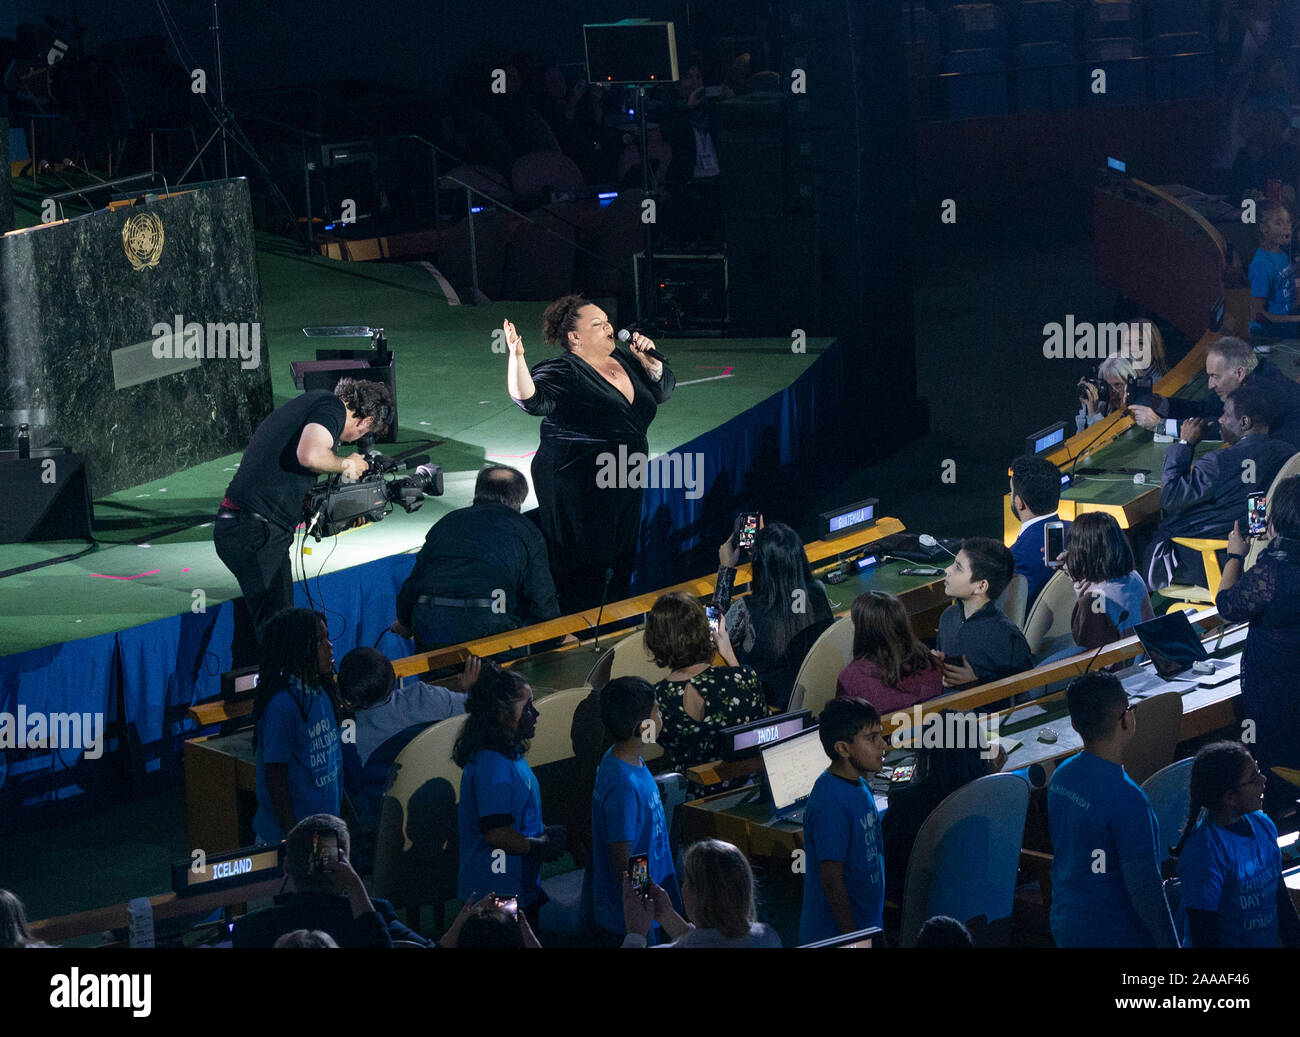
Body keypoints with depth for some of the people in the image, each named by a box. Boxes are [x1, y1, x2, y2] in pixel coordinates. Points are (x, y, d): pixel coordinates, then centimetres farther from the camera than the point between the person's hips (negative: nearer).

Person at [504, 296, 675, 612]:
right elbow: (531, 399, -27)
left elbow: (662, 389, 19)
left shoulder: (624, 361, 12)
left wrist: (648, 361, 1)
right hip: (579, 490, -8)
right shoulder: (562, 373, -11)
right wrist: (516, 357, -41)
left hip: (626, 487, 8)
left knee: (620, 565, 14)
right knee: (585, 573, -7)